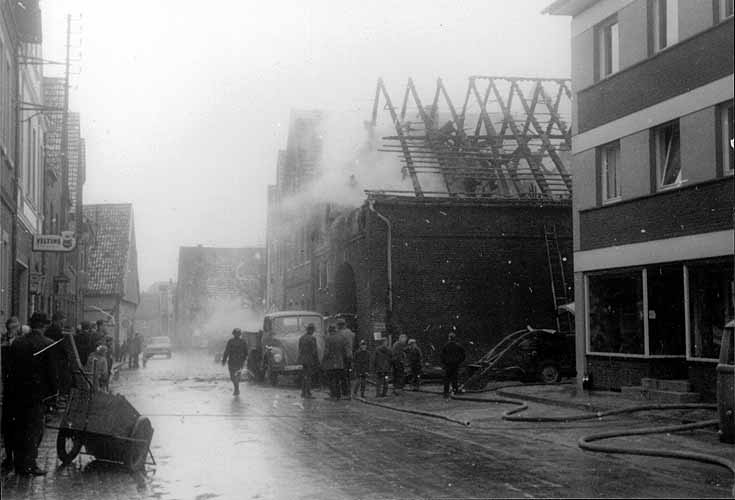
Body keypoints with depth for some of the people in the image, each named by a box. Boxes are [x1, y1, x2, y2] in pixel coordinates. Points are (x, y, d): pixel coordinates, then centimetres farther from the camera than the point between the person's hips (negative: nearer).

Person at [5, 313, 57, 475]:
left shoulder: (16, 343, 3)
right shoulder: (47, 344, -11)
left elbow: (9, 369, 6)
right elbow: (51, 370, -10)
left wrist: (9, 392, 13)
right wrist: (53, 391, 0)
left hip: (17, 393, 5)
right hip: (37, 393, -5)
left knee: (18, 429, 14)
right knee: (35, 429, 2)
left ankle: (19, 464, 20)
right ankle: (29, 464, -1)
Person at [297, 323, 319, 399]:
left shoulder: (301, 338, 6)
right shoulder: (312, 338, -16)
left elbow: (300, 350, 10)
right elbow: (314, 351, -15)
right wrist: (317, 362, -9)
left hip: (303, 360, 7)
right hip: (310, 360, -7)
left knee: (304, 376, 15)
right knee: (308, 377, -2)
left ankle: (303, 393, 20)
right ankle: (307, 394, -1)